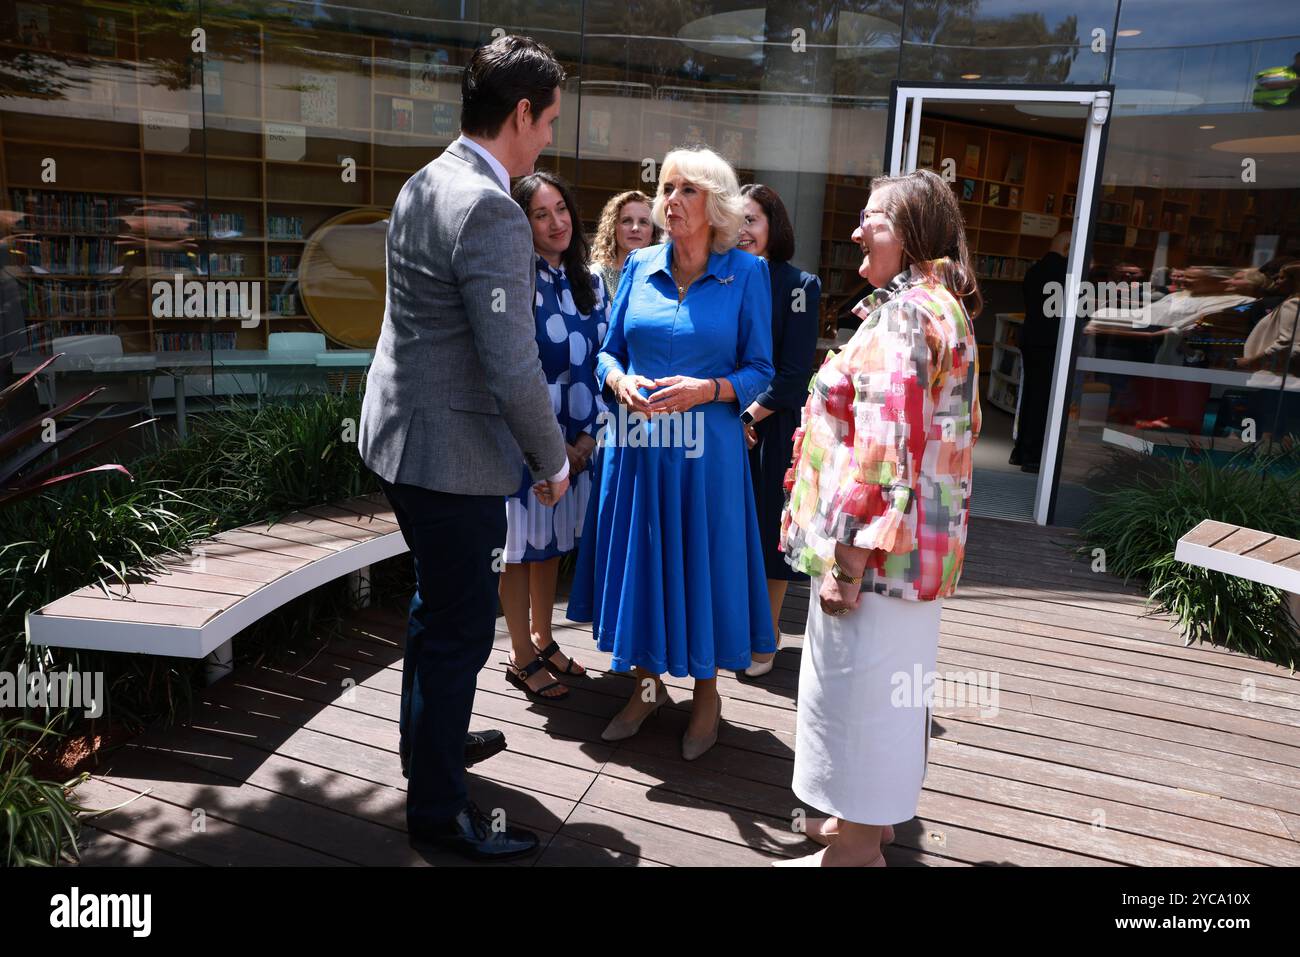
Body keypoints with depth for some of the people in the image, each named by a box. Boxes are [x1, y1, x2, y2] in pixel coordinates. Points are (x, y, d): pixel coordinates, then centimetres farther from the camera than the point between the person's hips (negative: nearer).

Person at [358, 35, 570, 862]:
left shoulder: (423, 184, 9)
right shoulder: (490, 213, -21)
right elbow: (513, 367, -24)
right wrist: (553, 462, -10)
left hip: (401, 433, 10)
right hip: (453, 453, -10)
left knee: (438, 604, 25)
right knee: (461, 629, 5)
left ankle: (428, 742, 45)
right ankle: (438, 808, 23)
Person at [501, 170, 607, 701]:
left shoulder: (590, 283, 8)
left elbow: (601, 360, 10)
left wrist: (590, 432, 0)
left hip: (577, 441, 6)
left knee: (554, 542, 16)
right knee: (522, 546, 6)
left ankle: (542, 640, 33)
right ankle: (522, 658, 20)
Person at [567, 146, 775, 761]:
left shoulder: (746, 273, -2)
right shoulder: (640, 266, 7)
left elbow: (759, 370, -3)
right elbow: (609, 351, 10)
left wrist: (707, 390, -19)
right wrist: (620, 380, -11)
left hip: (705, 448, -3)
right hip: (635, 442, 3)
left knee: (702, 561, 6)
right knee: (638, 558, 11)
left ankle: (707, 692, 27)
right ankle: (647, 684, 31)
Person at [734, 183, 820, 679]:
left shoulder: (798, 285, -5)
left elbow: (794, 374, -10)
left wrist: (748, 416, -13)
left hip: (772, 427, -3)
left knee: (769, 525, 5)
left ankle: (767, 636, 22)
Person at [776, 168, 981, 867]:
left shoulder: (903, 314, -18)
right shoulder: (946, 308, 14)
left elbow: (881, 449, -24)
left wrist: (846, 556, -21)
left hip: (877, 544, -10)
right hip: (920, 540, 10)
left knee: (857, 684, 3)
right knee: (891, 681, 20)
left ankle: (855, 846, 20)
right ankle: (869, 815, 38)